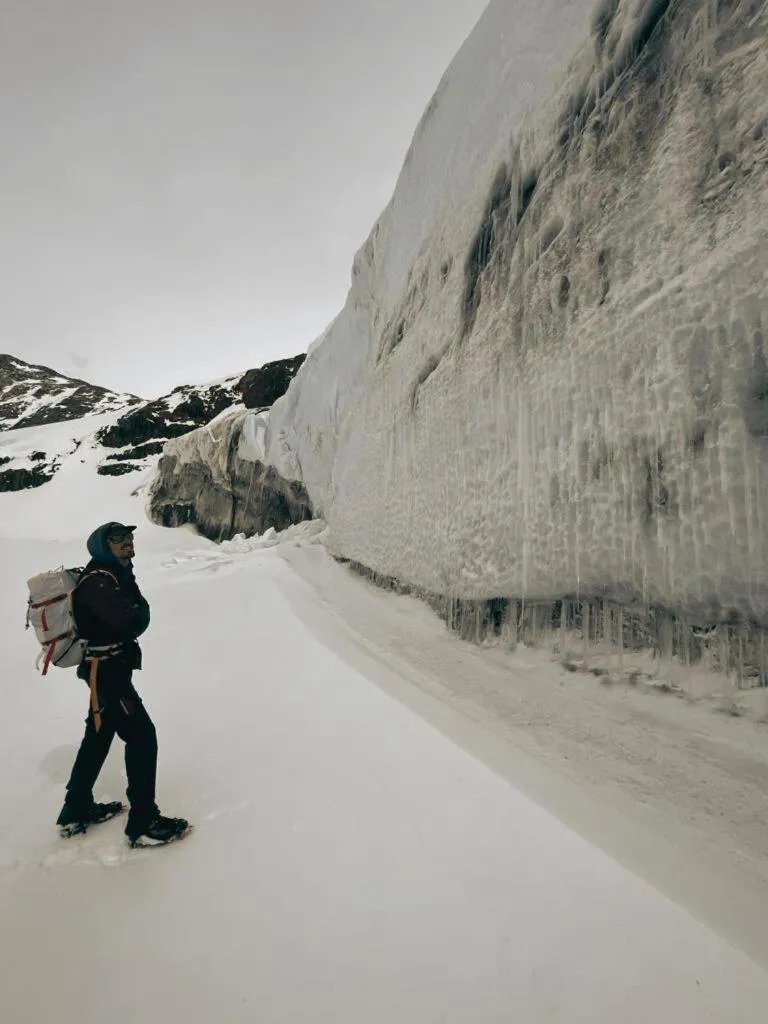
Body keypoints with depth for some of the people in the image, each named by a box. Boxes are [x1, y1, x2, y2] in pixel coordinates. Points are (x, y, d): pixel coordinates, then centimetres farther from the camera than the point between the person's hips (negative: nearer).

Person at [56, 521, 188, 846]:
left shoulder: (113, 576, 11)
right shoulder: (97, 582, -21)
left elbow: (134, 613, 6)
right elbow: (133, 622, -30)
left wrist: (135, 611, -16)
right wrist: (140, 610, -8)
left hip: (106, 669, 11)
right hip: (107, 671, -11)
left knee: (98, 736, 21)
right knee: (142, 737, -7)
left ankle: (76, 812, 36)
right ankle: (143, 823, 1)